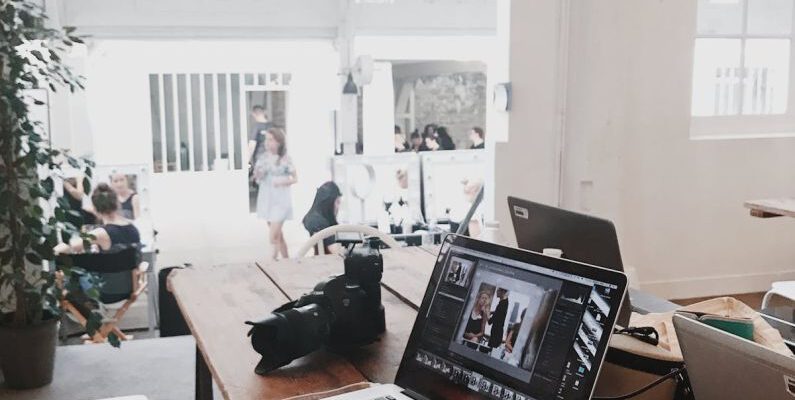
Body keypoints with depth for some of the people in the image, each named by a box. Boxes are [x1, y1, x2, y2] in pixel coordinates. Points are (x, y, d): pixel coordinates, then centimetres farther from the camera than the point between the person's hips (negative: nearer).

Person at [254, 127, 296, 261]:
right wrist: (258, 175, -13)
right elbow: (257, 178, 9)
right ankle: (287, 261, 25)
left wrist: (283, 181, -19)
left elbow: (295, 178, -2)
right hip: (266, 198, 5)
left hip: (280, 199, -5)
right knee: (278, 235, 14)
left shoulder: (285, 159, -9)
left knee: (274, 236, -12)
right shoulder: (263, 158, 3)